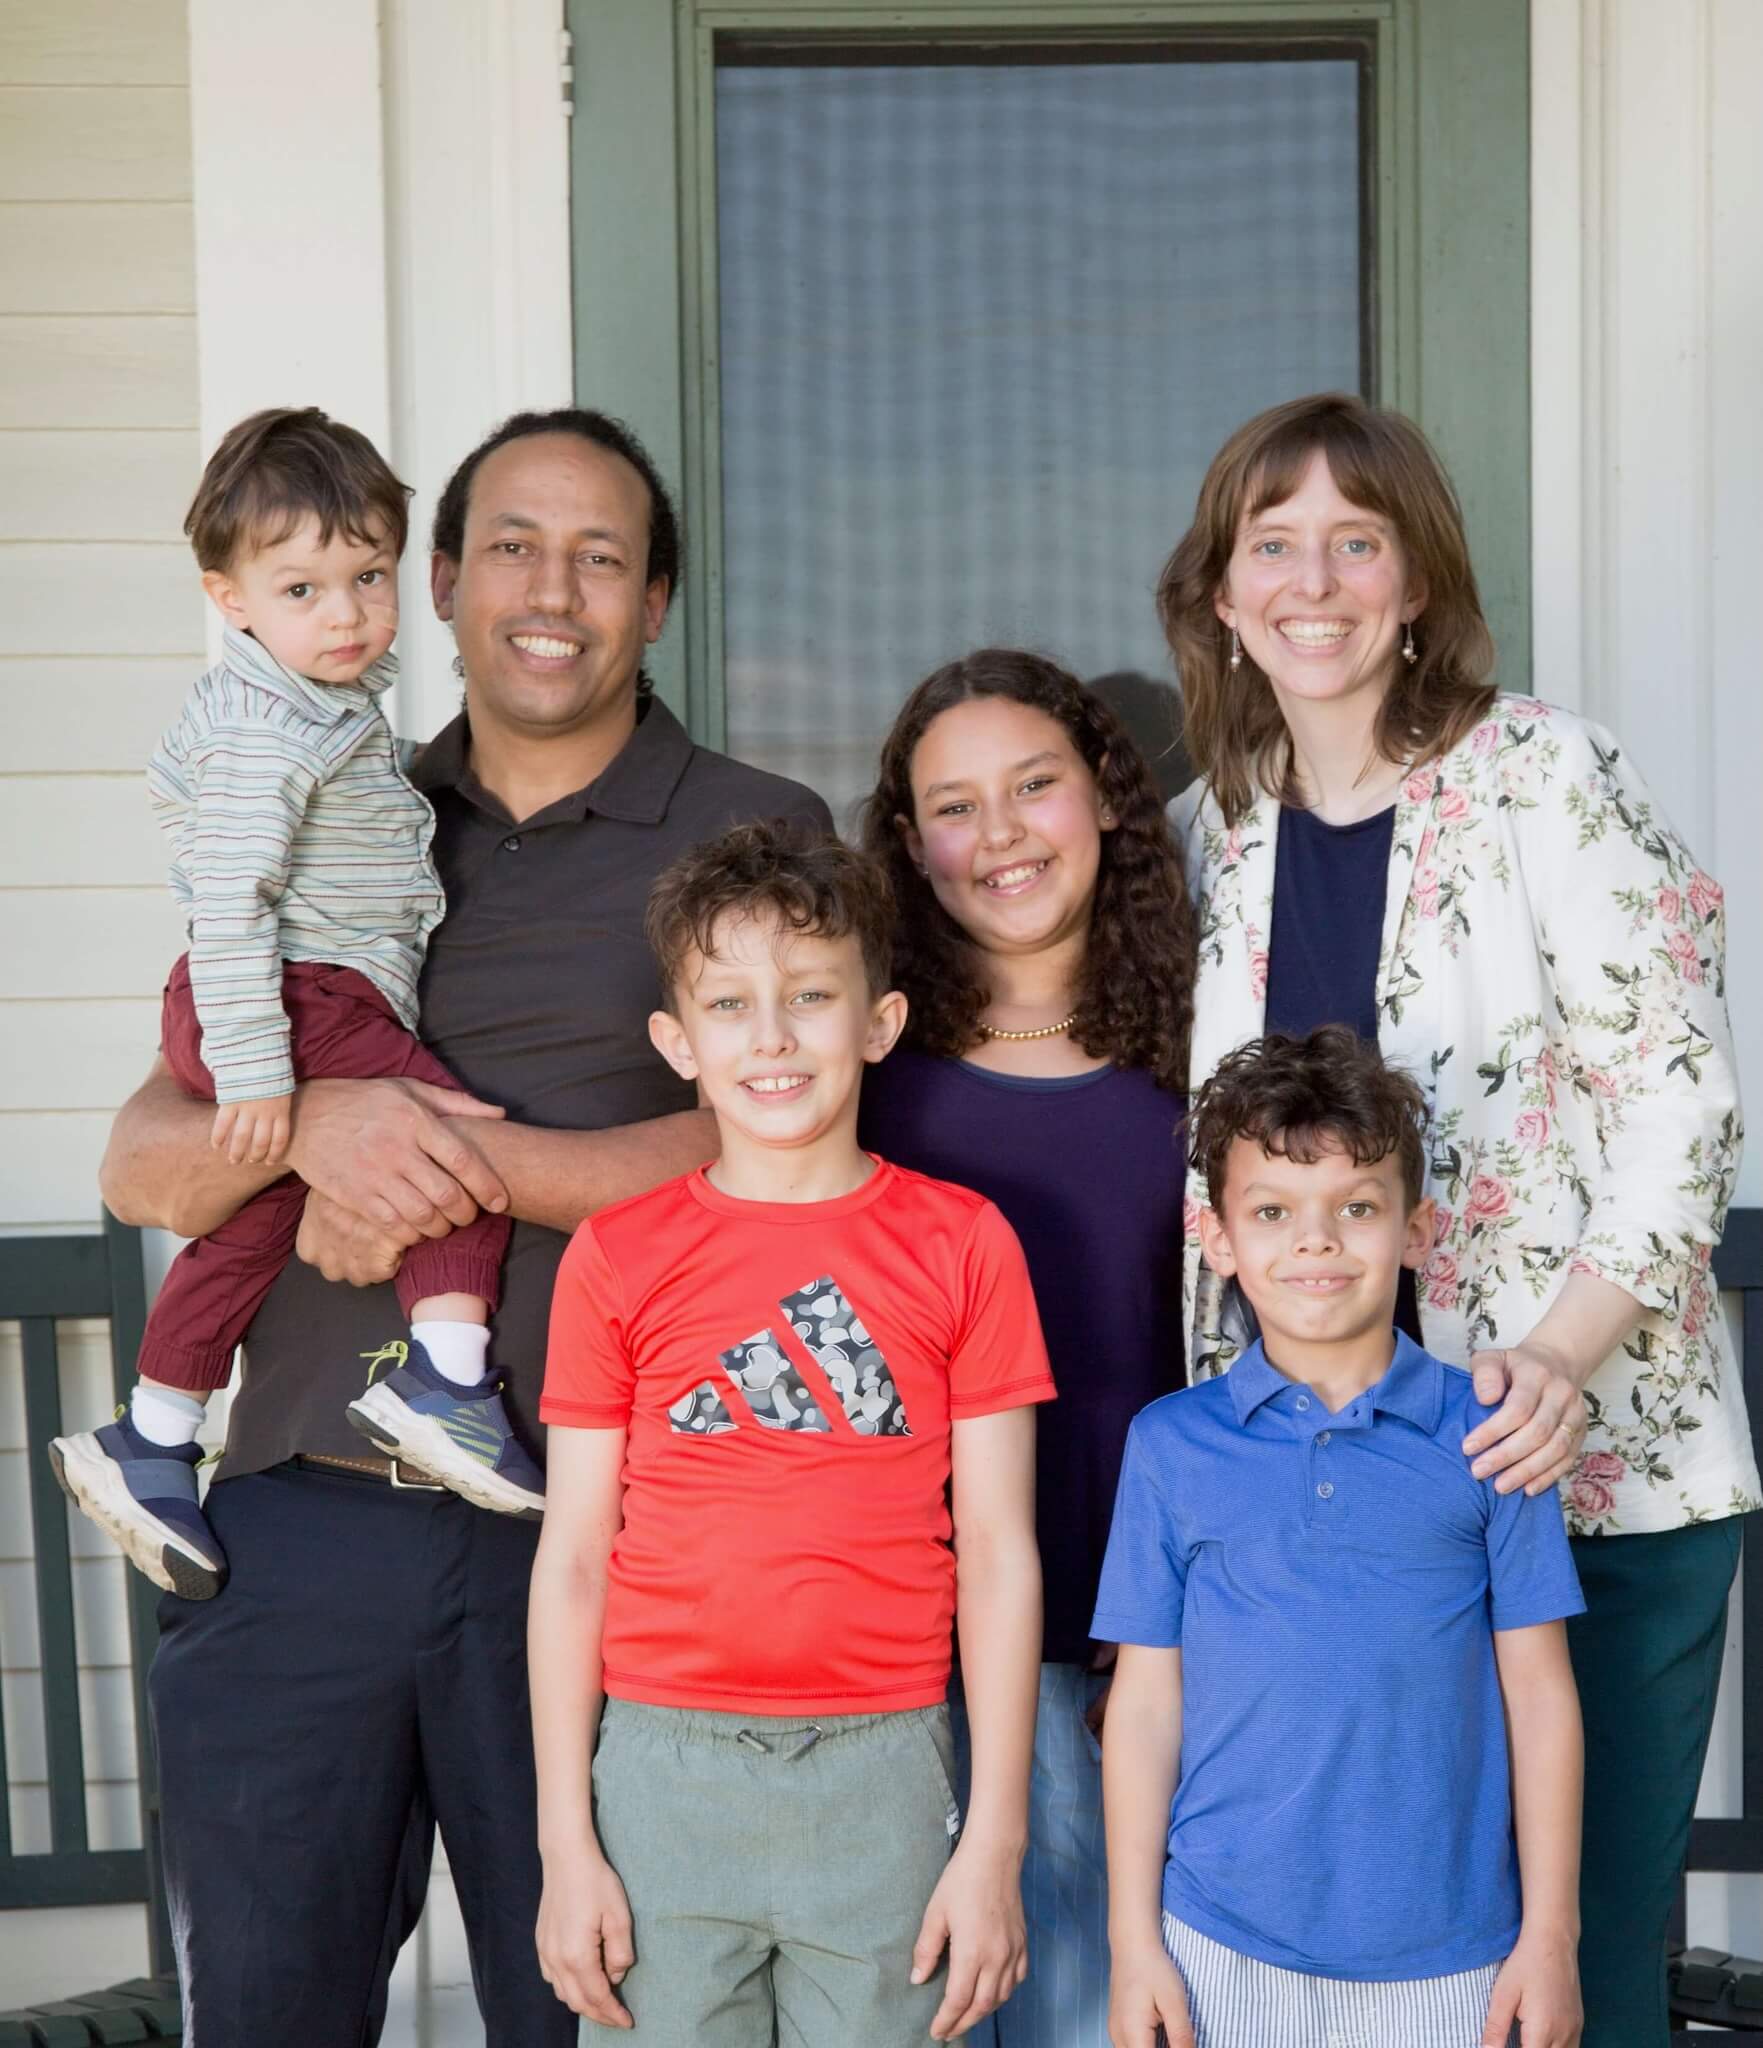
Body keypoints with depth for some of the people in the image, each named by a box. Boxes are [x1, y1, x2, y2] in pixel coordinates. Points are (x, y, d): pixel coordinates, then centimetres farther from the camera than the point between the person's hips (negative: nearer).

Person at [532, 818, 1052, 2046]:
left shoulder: (962, 1244, 1)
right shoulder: (617, 1257, 2)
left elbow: (1000, 1553, 1)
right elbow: (573, 1557, 4)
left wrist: (996, 1844, -1)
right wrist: (567, 1845, 1)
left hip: (881, 1770, 0)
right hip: (664, 1770, 1)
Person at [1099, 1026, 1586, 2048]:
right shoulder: (1172, 1444, -1)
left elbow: (1538, 1694, 1)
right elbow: (1146, 1698, 2)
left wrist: (1550, 1935, 1)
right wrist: (1135, 1937, 1)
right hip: (1223, 1946, 1)